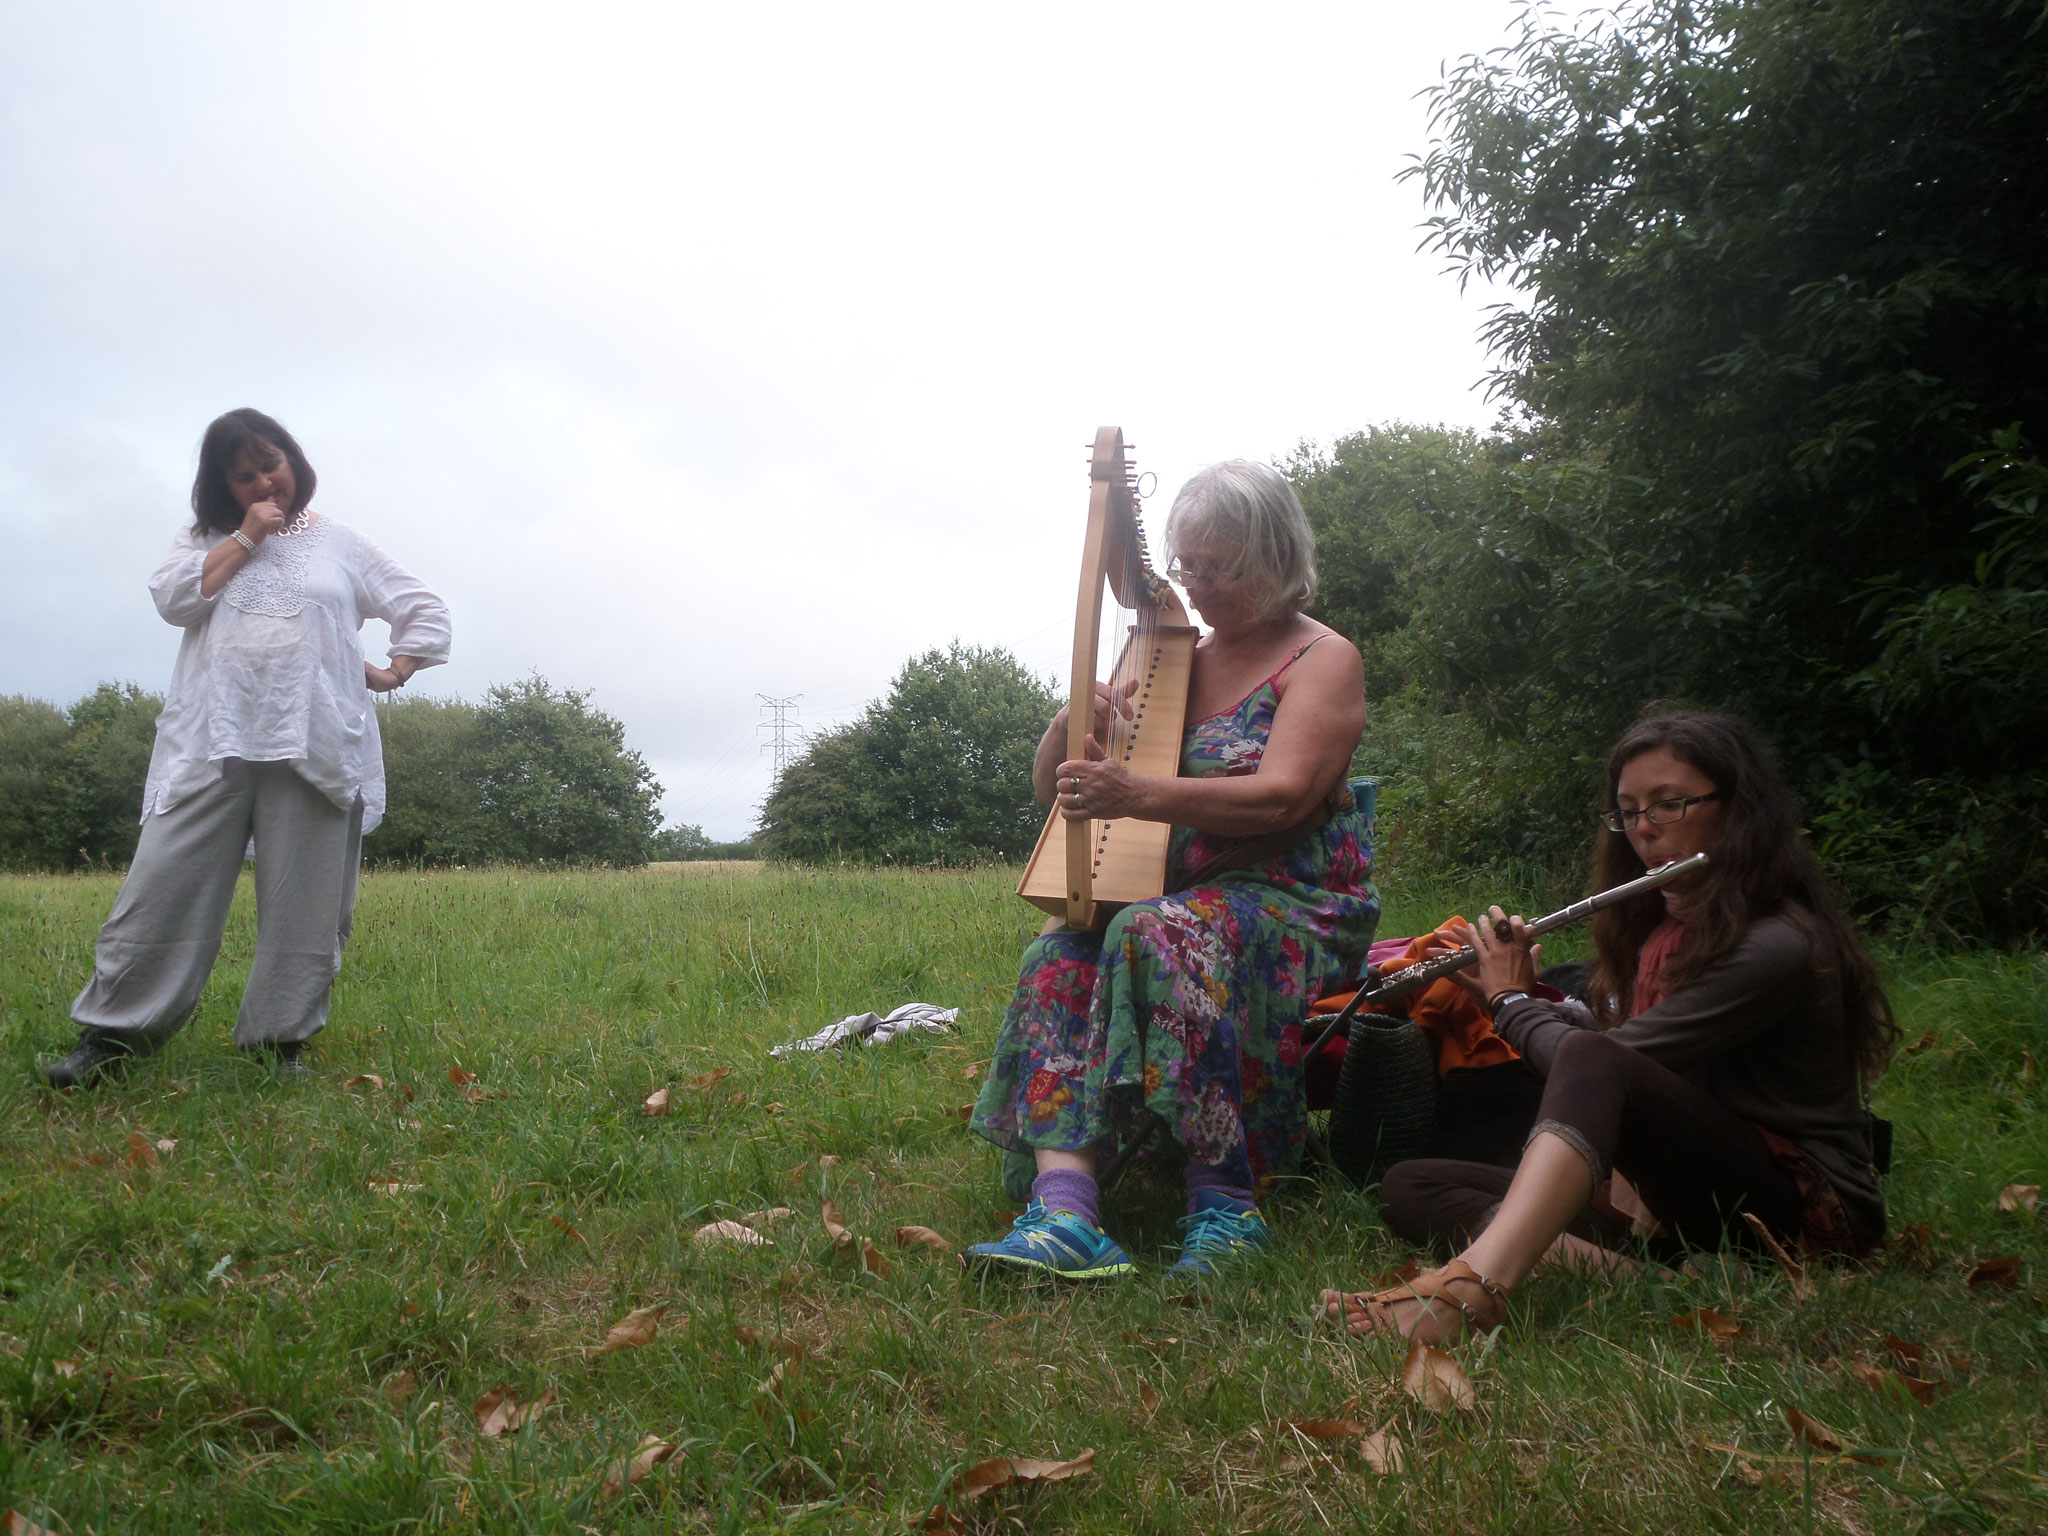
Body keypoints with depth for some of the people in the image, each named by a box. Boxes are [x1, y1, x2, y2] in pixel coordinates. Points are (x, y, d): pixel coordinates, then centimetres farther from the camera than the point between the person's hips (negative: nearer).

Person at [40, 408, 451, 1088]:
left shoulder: (342, 544, 16)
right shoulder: (206, 539, 19)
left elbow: (427, 612, 18)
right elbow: (172, 597, -1)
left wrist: (392, 674, 7)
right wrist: (246, 537, 0)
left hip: (316, 746, 0)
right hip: (211, 743, 1)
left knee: (304, 903, -2)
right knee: (165, 884, -5)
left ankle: (282, 1038, 7)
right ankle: (110, 1032, 4)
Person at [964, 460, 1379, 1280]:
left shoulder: (1323, 659, 0)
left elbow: (1282, 795, -19)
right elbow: (1052, 787, 13)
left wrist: (1136, 794, -32)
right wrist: (1073, 725, -11)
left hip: (1293, 902, -5)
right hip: (1177, 890, 5)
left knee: (1157, 936, -35)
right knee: (1063, 951, -26)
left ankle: (1226, 1203, -31)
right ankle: (1064, 1205, -40)